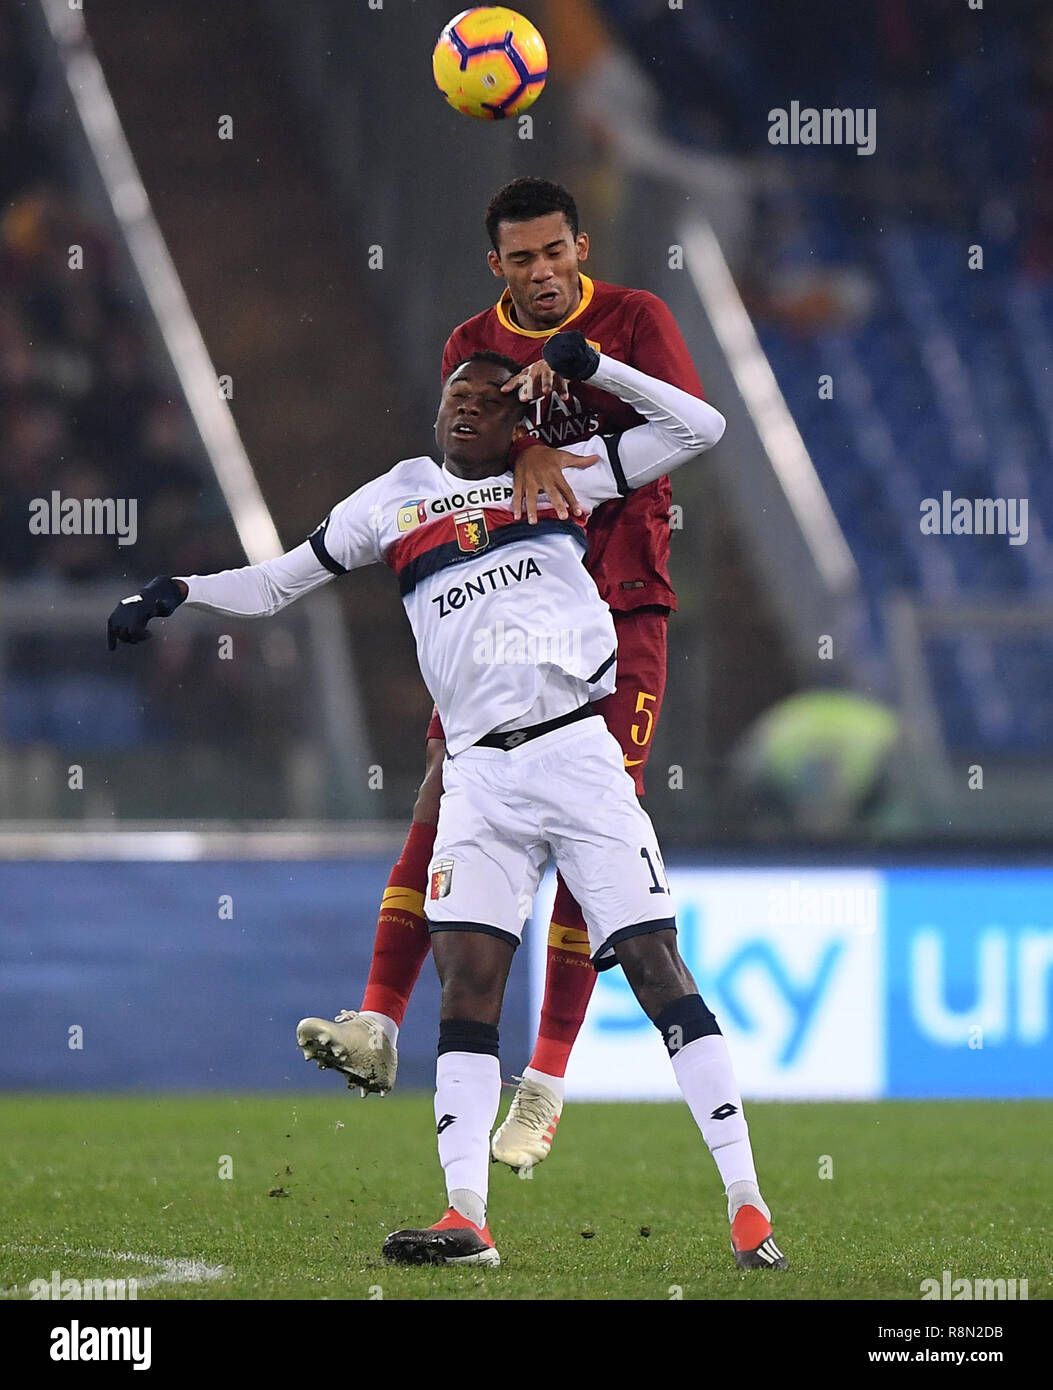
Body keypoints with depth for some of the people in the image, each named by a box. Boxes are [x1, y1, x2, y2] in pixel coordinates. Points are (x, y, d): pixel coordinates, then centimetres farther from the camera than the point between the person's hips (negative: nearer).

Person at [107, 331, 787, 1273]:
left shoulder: (564, 477, 11)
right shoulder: (396, 501, 16)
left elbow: (699, 427, 13)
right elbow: (276, 585, 23)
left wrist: (593, 370, 4)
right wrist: (178, 593, 10)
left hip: (577, 754, -2)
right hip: (480, 773, 3)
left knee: (657, 967, -7)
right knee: (466, 978, -7)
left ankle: (748, 1206, -8)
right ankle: (466, 1220, -7)